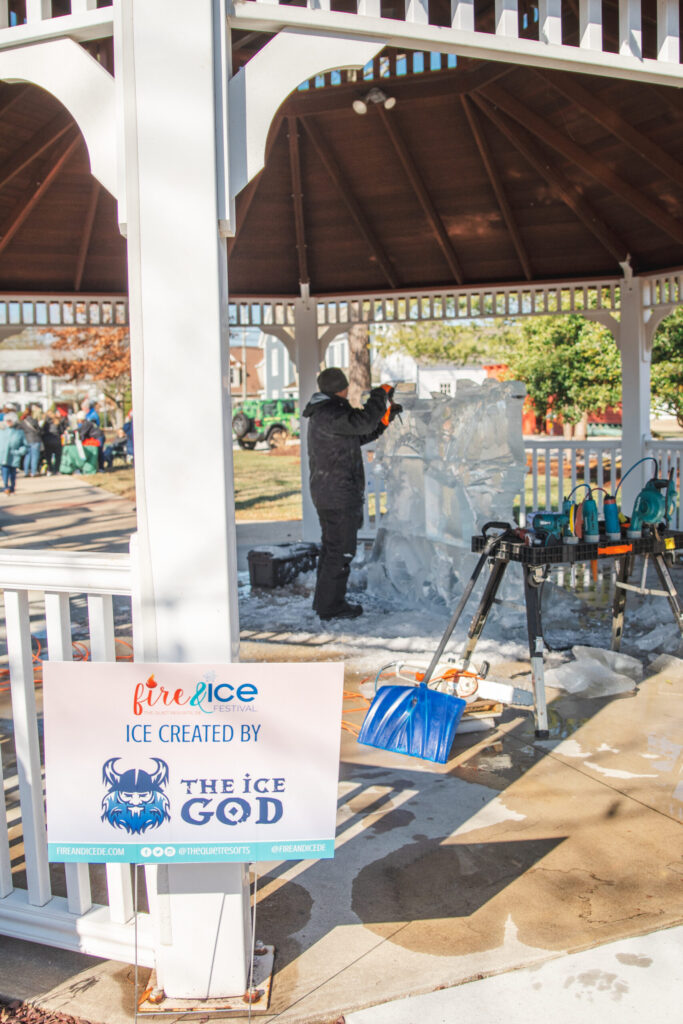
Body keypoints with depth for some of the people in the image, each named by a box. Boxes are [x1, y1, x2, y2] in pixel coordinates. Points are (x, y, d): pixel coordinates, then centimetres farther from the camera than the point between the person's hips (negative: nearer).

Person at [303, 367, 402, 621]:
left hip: (327, 493, 11)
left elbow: (359, 436, 22)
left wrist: (385, 419, 15)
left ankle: (324, 600, 27)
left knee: (331, 547, 18)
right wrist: (380, 396, -13)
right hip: (339, 495, -11)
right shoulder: (329, 415, -17)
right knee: (341, 549, -5)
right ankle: (330, 605, 1)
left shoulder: (326, 413, 17)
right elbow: (362, 422, -28)